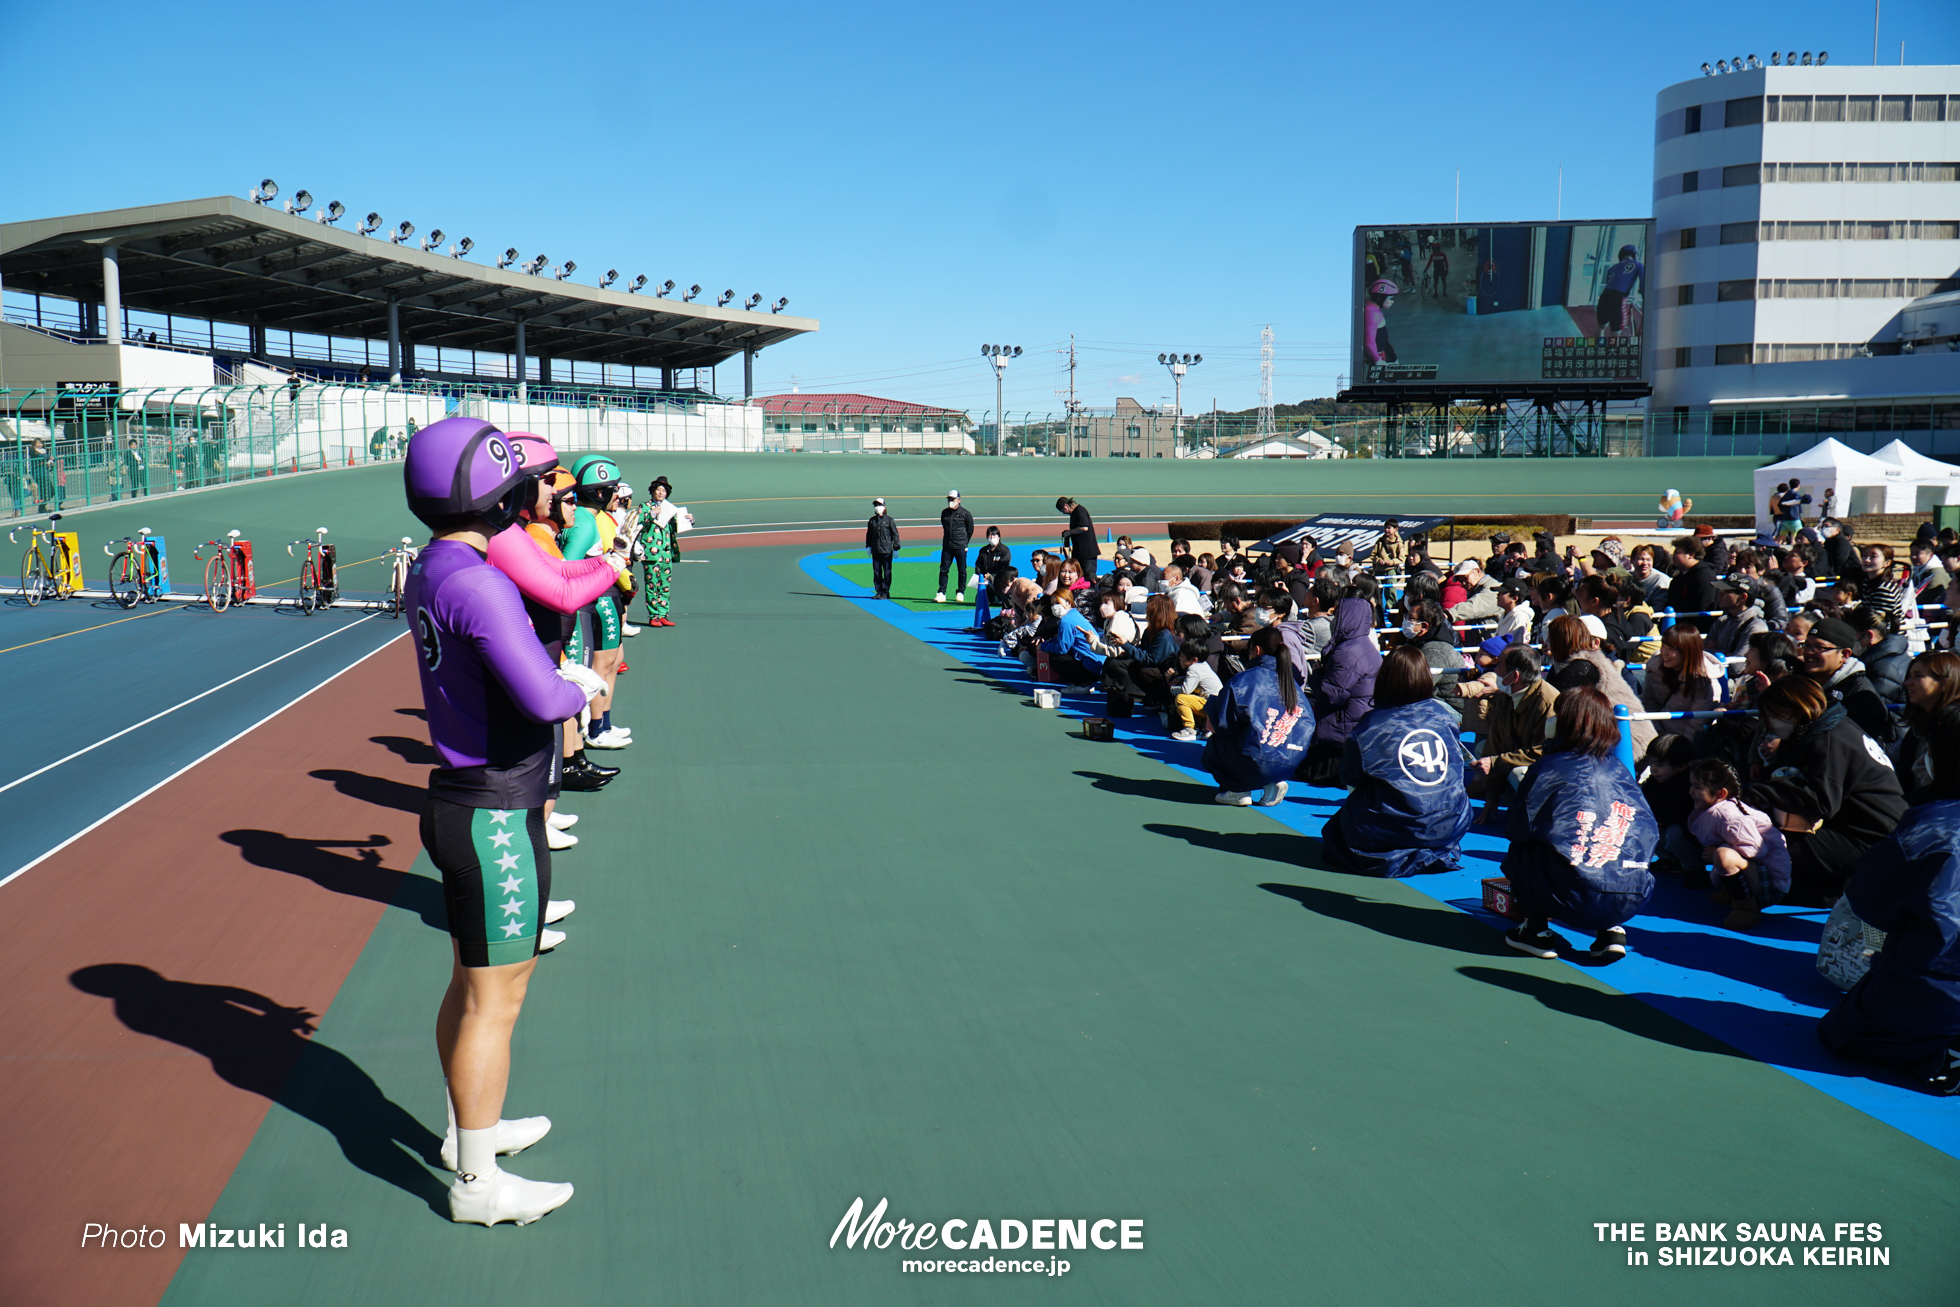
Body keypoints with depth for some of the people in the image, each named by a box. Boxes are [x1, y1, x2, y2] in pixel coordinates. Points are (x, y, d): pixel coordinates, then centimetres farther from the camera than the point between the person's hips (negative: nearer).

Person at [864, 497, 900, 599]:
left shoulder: (889, 520, -2)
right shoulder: (872, 520, 11)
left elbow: (895, 534, 0)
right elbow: (869, 534, 21)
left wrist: (896, 548, -4)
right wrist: (868, 546, 13)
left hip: (887, 550, -4)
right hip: (875, 550, 4)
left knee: (887, 572, -1)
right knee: (876, 572, 6)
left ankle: (885, 593, 4)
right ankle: (878, 592, 14)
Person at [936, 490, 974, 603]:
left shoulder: (965, 513, -4)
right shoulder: (944, 512, 7)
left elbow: (970, 530, 5)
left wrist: (964, 543, 8)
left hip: (960, 547, -3)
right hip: (947, 546, 3)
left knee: (962, 570, 4)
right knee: (943, 569, 0)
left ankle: (960, 593, 14)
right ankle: (941, 593, 2)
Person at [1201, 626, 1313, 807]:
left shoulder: (1244, 680, -6)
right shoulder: (1291, 682, 10)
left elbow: (1223, 724, -5)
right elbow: (1308, 722, 12)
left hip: (1257, 764, -5)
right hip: (1291, 764, 5)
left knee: (1213, 744, 20)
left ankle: (1238, 789, 3)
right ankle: (1273, 783, 11)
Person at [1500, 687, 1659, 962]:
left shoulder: (1549, 767, 2)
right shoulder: (1620, 769, 14)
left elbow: (1519, 829, 5)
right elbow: (1650, 833, 16)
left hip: (1574, 898, -4)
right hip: (1633, 901, 4)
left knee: (1517, 852, 21)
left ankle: (1537, 928, 14)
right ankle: (1612, 929, 17)